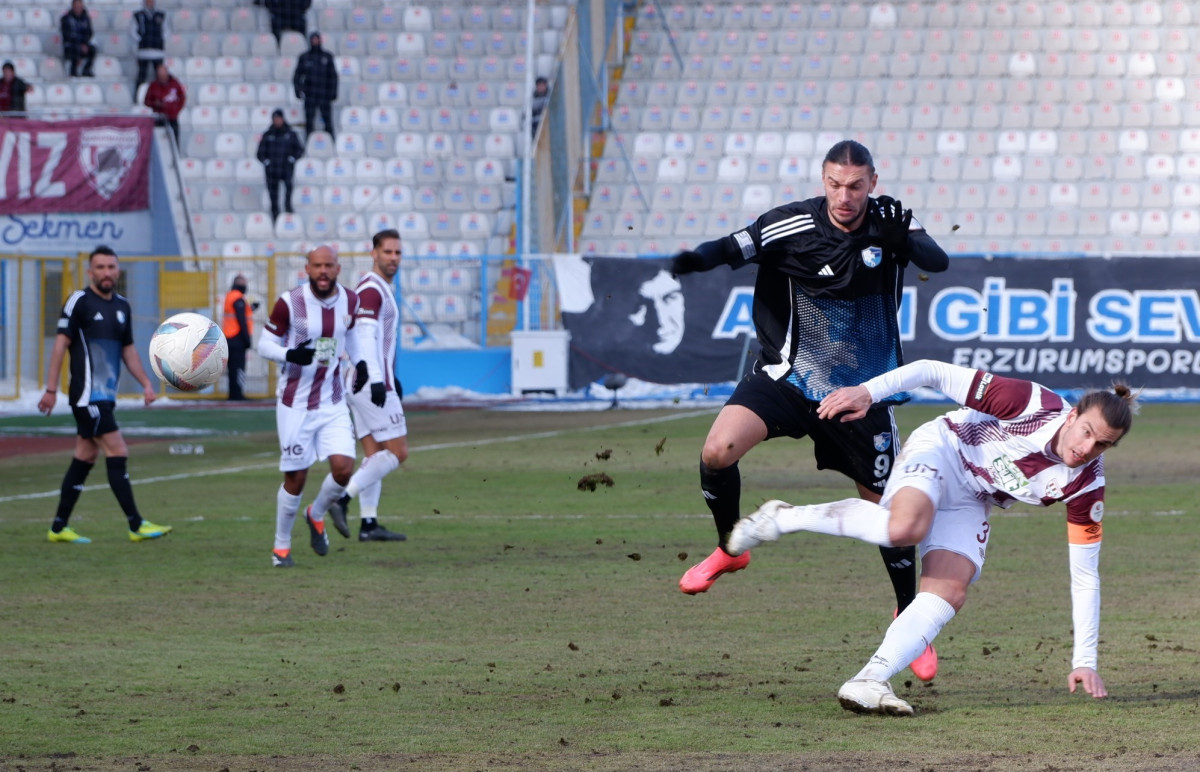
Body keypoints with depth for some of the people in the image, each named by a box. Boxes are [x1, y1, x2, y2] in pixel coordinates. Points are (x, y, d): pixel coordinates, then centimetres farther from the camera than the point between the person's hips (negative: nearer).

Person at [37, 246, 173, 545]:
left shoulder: (122, 307, 13)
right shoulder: (79, 301, -8)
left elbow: (128, 350, 22)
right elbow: (61, 344, -8)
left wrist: (146, 383, 12)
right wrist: (51, 389, -11)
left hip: (106, 396, 8)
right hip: (87, 395, -8)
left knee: (85, 458, 9)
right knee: (117, 453, -11)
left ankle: (59, 528, 15)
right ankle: (136, 525, -9)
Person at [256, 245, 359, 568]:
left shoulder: (349, 302, 0)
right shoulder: (290, 303, -14)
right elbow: (265, 344, -7)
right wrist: (290, 355, -26)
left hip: (333, 402, 4)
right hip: (295, 404, -4)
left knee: (343, 468, -11)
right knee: (296, 478, -1)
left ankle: (316, 515, 21)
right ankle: (281, 546, 20)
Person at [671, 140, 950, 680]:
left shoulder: (890, 224, -9)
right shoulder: (793, 224, -14)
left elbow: (938, 262, -23)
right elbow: (736, 247, -25)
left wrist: (904, 239, -45)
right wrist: (696, 259, -47)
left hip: (862, 394, 1)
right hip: (788, 375, -1)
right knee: (717, 451, -23)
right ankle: (729, 549, 5)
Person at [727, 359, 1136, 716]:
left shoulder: (1086, 487, -16)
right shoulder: (1033, 404, -26)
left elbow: (1085, 576, -10)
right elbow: (937, 373, -20)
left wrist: (1084, 661, -12)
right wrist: (868, 391, -30)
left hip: (968, 504, 5)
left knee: (950, 593, -21)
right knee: (905, 527, -36)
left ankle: (869, 681, -25)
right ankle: (784, 518, -19)